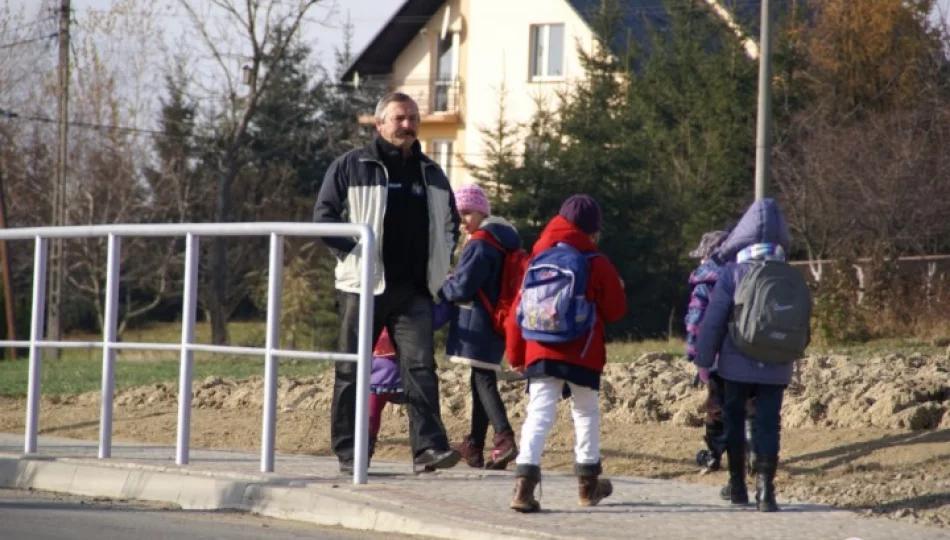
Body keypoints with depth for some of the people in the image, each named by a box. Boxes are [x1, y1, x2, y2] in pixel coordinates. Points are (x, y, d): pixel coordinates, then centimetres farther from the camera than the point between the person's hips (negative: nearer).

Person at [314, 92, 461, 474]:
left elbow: (451, 221, 28)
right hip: (364, 286, -3)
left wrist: (440, 262, 14)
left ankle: (429, 446, -15)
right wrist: (354, 253, -9)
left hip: (414, 291, 3)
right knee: (352, 370, 2)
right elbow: (324, 216, -1)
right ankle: (347, 452, 7)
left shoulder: (431, 174, 15)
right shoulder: (350, 167, 2)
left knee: (421, 366, -10)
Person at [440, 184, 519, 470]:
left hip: (477, 325, -10)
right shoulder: (501, 243, 15)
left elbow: (462, 287, -18)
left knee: (483, 380, -13)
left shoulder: (480, 245, -15)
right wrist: (453, 285, 13)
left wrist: (443, 288, 2)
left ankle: (504, 438, -26)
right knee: (481, 380, 14)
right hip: (494, 323, 10)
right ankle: (475, 446, 20)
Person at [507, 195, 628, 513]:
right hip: (582, 354, -2)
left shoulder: (536, 260, 7)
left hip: (539, 352, 2)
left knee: (539, 414, -4)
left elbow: (519, 309, 8)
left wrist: (516, 354, 16)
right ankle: (588, 482, 26)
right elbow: (615, 310, 0)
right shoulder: (596, 264, -5)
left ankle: (525, 479, -23)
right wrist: (616, 287, 22)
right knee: (586, 413, 17)